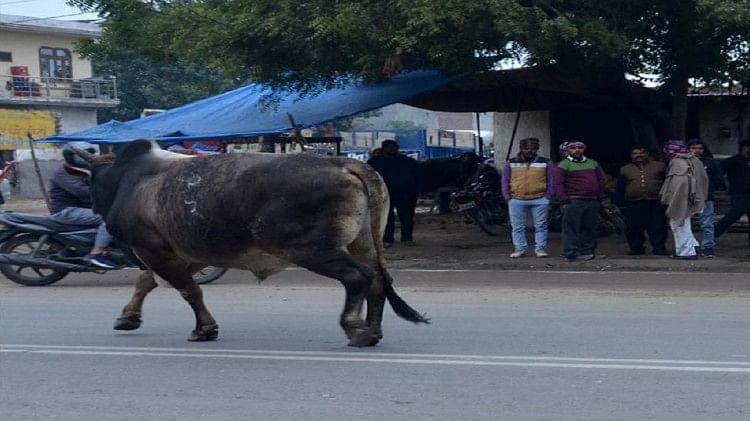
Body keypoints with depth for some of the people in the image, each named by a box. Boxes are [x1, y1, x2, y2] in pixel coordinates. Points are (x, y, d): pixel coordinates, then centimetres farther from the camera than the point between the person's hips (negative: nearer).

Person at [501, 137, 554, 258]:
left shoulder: (545, 163, 7)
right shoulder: (511, 163, 8)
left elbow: (551, 181, 7)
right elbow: (505, 180, 8)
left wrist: (548, 196, -2)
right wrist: (507, 196, 0)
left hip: (540, 200, -1)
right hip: (516, 200, 1)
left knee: (540, 226, 2)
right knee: (518, 227, 4)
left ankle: (540, 248, 10)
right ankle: (519, 249, 12)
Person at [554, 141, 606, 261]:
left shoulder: (593, 164, 17)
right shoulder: (563, 165, -1)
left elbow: (600, 180, 20)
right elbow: (557, 184, -7)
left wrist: (600, 196, 10)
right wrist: (564, 200, -15)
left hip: (593, 202, 6)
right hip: (573, 202, -6)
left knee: (590, 228, 8)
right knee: (571, 229, -6)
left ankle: (587, 251, 15)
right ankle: (572, 253, -5)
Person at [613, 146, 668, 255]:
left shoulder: (659, 166, 9)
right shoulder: (625, 170, 13)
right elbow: (620, 188, 15)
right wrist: (620, 201, 5)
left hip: (655, 203, -1)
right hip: (633, 204, 2)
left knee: (658, 228, -2)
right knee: (634, 228, 1)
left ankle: (659, 248, 5)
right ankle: (636, 248, 11)